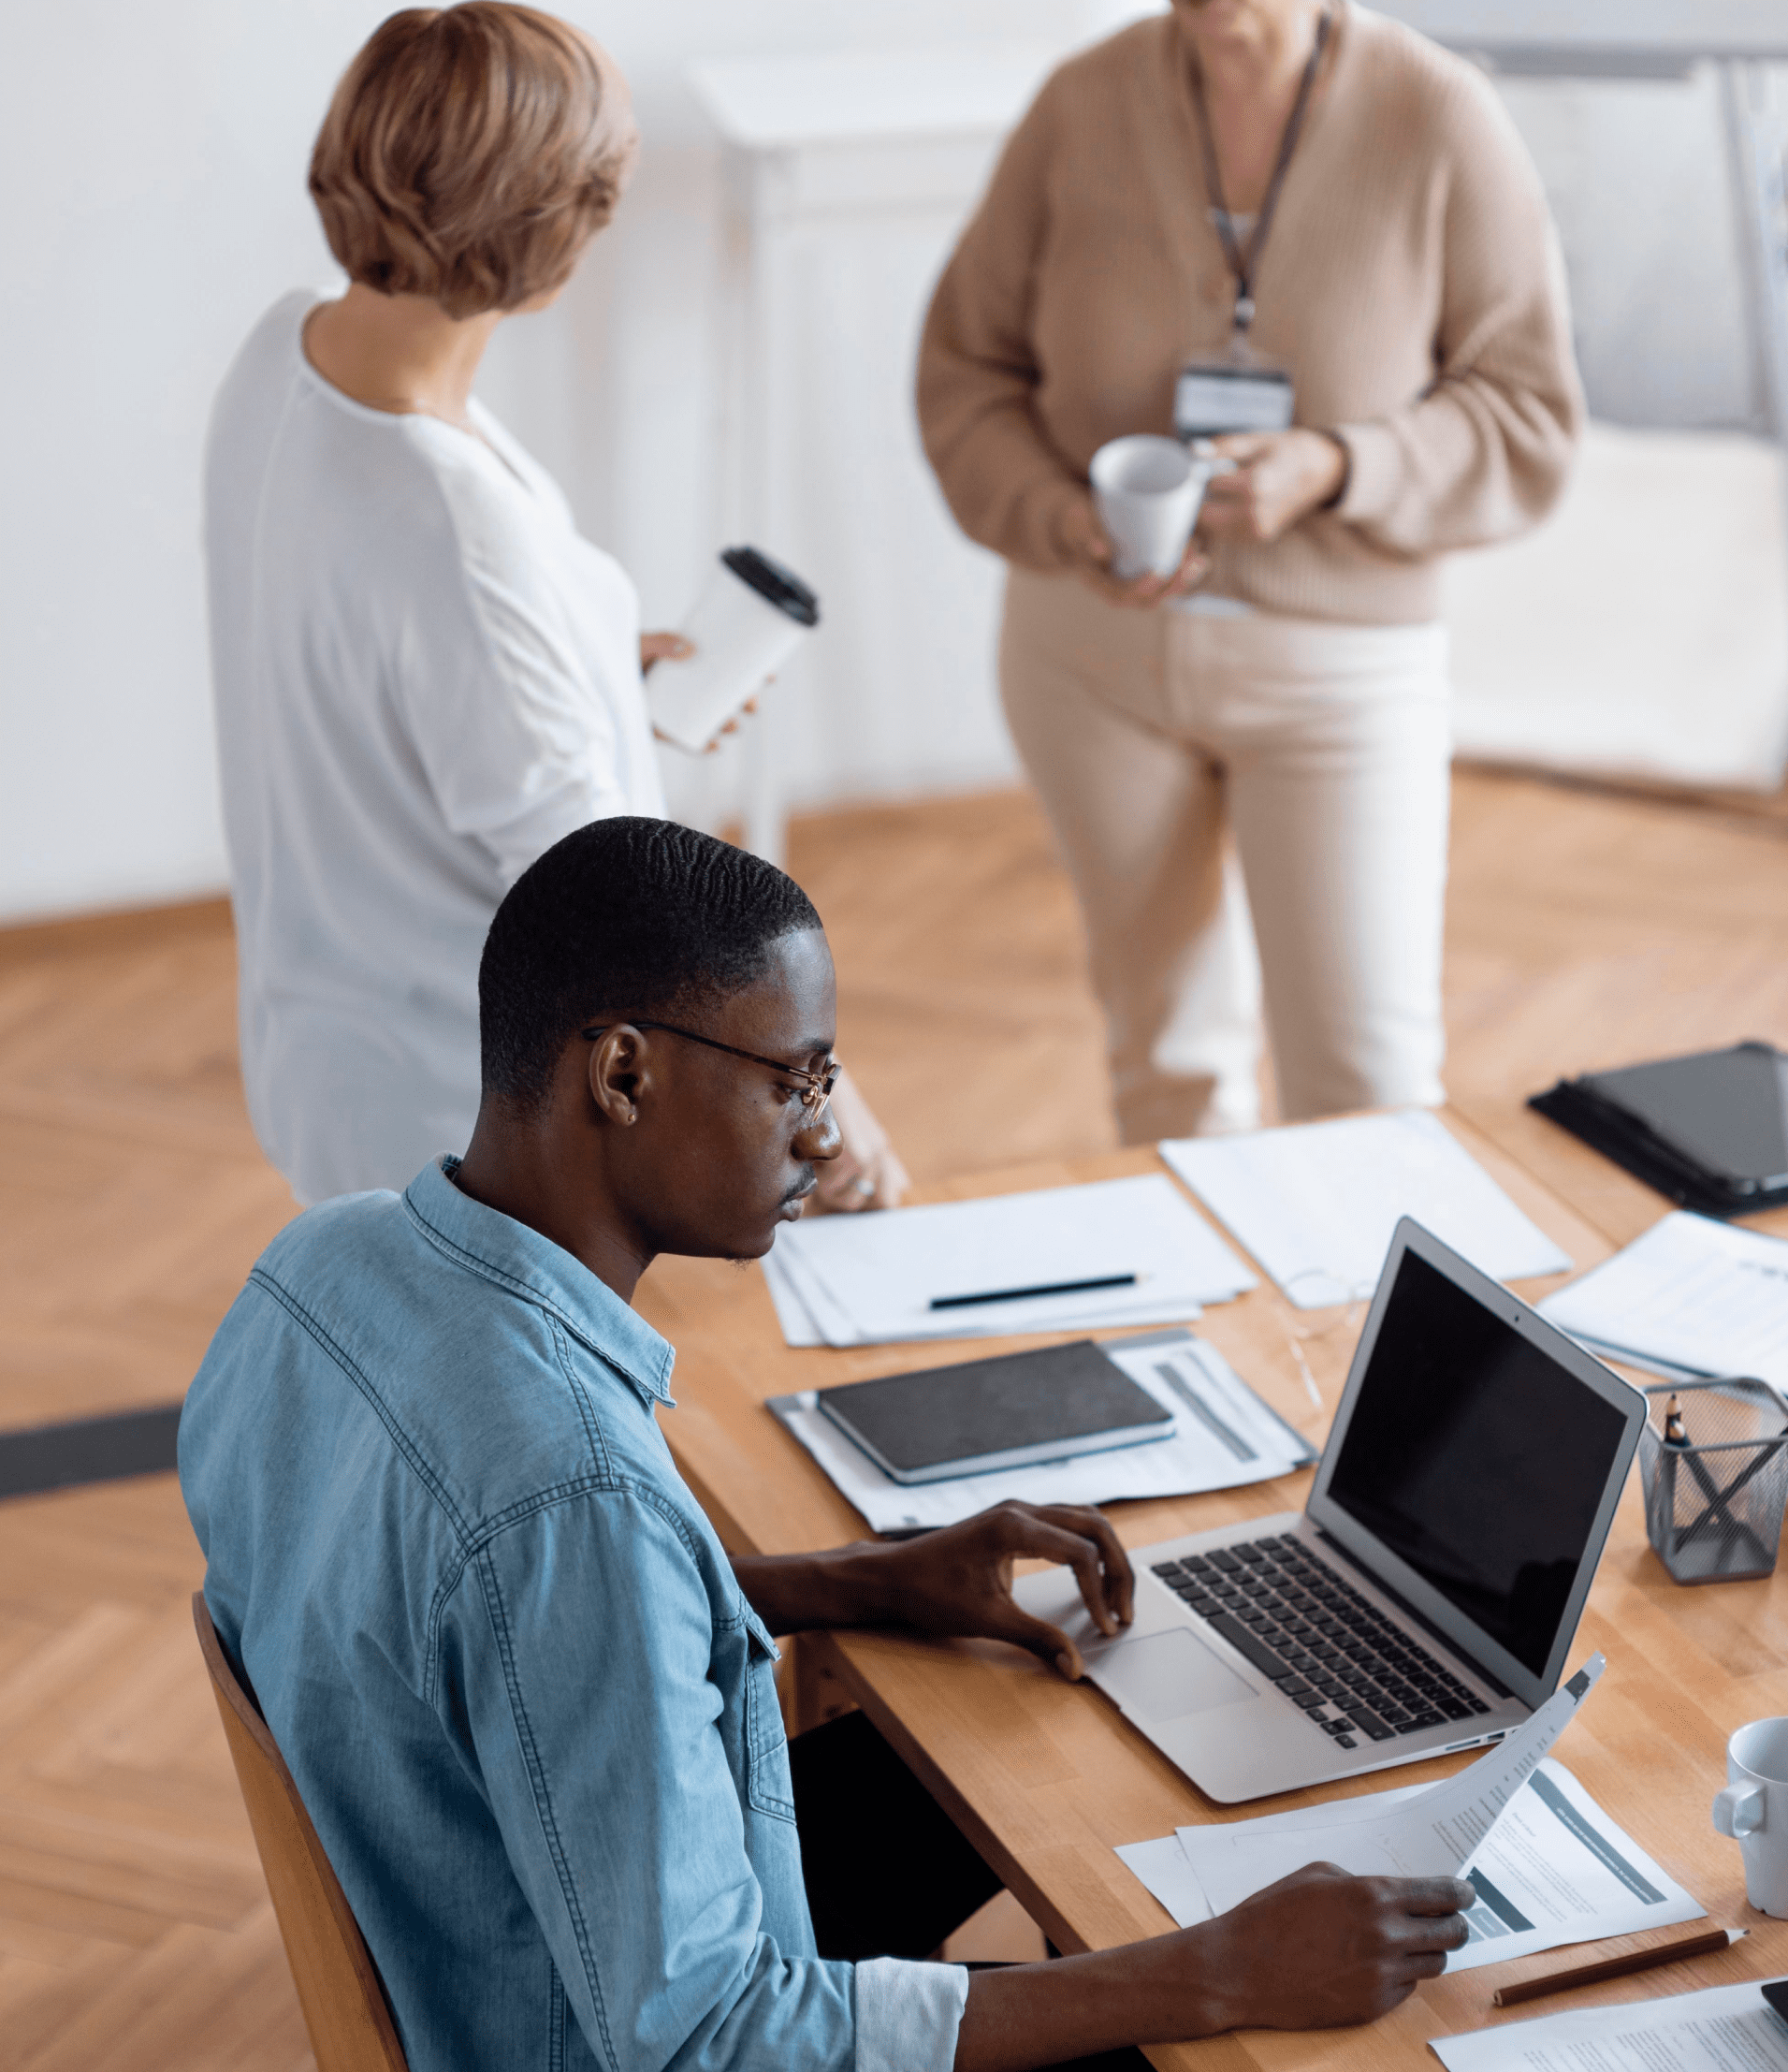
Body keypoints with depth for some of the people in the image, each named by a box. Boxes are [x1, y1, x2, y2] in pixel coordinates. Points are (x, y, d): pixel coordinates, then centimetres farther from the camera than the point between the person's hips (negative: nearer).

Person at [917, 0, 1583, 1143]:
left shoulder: (1440, 121, -14)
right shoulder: (1085, 105, -7)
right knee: (1165, 1034, 16)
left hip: (1336, 666, -2)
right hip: (1095, 644, 2)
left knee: (1365, 1085, -3)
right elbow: (966, 365, 1)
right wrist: (1068, 525, -17)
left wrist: (1332, 471, -25)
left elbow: (1530, 419, -9)